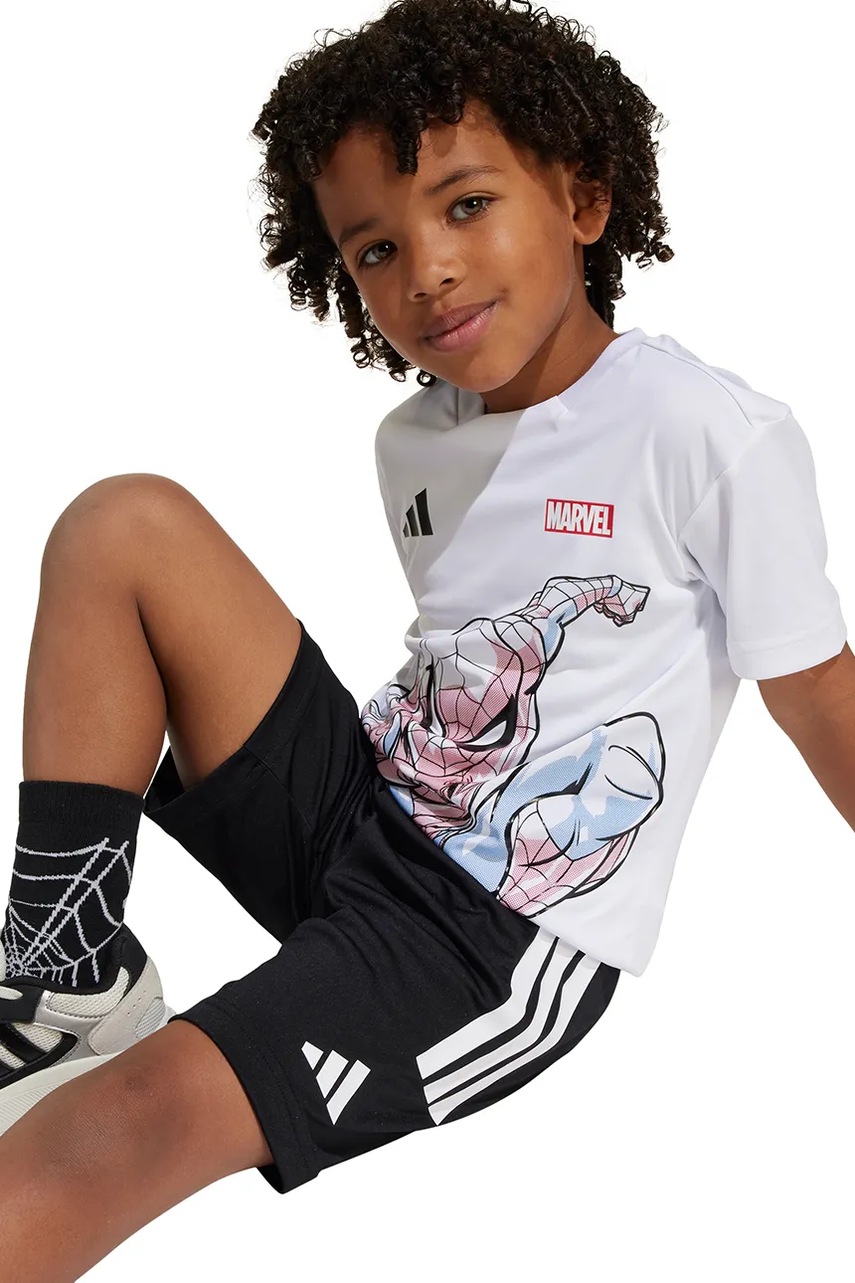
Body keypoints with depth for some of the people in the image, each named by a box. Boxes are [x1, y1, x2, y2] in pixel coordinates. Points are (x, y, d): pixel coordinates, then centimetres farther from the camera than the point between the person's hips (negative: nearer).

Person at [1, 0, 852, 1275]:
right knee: (123, 525, -8)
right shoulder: (411, 443, 6)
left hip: (508, 942, -7)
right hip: (360, 811, 7)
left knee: (130, 1122, -30)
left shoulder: (718, 439, -14)